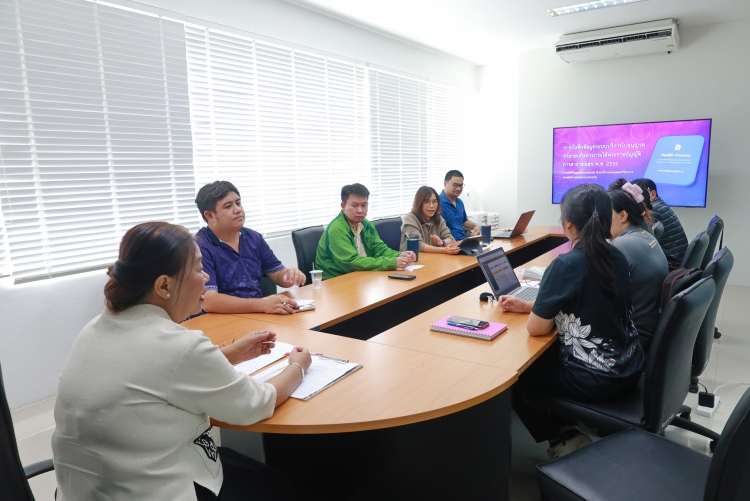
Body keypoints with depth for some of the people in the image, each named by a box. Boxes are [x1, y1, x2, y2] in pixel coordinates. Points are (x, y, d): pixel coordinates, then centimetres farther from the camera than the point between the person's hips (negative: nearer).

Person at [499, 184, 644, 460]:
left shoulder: (567, 264, -23)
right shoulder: (617, 257, 1)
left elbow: (536, 328, -19)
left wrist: (530, 310, 3)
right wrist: (526, 306, 11)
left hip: (597, 379, -8)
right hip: (629, 368, 8)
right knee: (546, 355, 26)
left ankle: (565, 439, 21)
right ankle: (567, 429, 26)